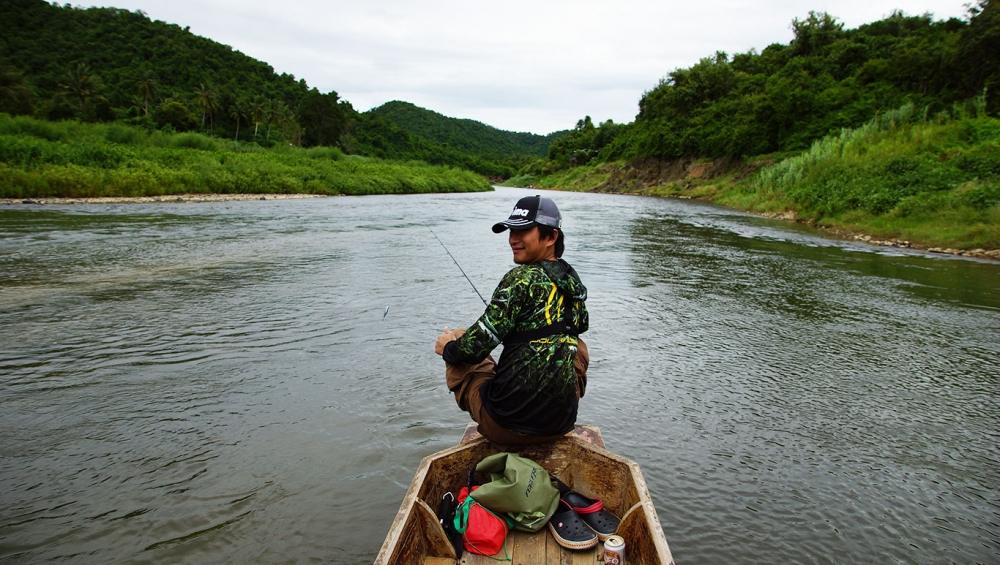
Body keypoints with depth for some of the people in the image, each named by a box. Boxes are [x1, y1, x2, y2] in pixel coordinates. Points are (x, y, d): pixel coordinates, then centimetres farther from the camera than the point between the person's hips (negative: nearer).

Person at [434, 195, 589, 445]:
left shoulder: (523, 278, -15)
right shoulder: (573, 280, 4)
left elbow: (479, 343, -17)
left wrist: (449, 347, 4)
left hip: (509, 425, -6)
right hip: (563, 421, 6)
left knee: (458, 354, 16)